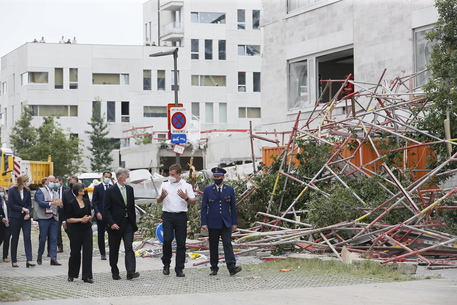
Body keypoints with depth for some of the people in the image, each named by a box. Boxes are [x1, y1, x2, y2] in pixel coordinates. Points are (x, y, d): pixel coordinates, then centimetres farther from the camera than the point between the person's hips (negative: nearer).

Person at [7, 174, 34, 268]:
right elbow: (10, 205, -9)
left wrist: (28, 212, -8)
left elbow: (29, 204, 10)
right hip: (15, 217, -2)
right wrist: (22, 209, -14)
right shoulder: (12, 190, -4)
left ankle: (29, 260, -14)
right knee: (15, 239, 5)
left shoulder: (27, 191, 6)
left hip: (26, 218, 2)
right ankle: (14, 261, 14)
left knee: (27, 238, -9)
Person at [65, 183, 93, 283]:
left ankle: (87, 276, 0)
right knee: (75, 253, 4)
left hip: (87, 229, 4)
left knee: (88, 252, -3)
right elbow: (68, 219, -7)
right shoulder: (71, 204, -7)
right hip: (76, 230, -4)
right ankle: (71, 275, 22)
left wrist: (88, 218, -6)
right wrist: (81, 219, -15)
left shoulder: (87, 201, 7)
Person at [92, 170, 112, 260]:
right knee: (101, 235, 4)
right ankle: (102, 254, 9)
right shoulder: (97, 188, 5)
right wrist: (97, 212, -11)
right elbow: (94, 201, 2)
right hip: (100, 215, 0)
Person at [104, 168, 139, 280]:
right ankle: (115, 272, 17)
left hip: (128, 224, 4)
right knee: (114, 250, 6)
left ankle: (131, 272, -15)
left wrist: (134, 222, 12)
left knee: (129, 248, -8)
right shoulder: (110, 191, -7)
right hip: (115, 225, -4)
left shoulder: (130, 189, 9)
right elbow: (106, 209, -8)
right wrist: (111, 223, -17)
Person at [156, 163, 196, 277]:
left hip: (181, 216, 0)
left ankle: (179, 269, 6)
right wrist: (162, 197, -14)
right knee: (167, 240, -12)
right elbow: (158, 201, 9)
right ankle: (166, 264, 8)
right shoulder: (165, 185, 10)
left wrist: (186, 198, -16)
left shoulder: (186, 186, 5)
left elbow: (194, 202, 4)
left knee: (181, 243, 1)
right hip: (167, 215, 0)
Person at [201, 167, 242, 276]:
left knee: (227, 244, -10)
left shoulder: (229, 190, 6)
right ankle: (214, 268, 12)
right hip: (213, 223, 0)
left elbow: (233, 207, 9)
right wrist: (204, 223, -4)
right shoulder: (207, 190, 4)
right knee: (213, 246, 5)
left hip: (226, 223, 0)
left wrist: (234, 222, 6)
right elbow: (204, 207, 3)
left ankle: (232, 267, -18)